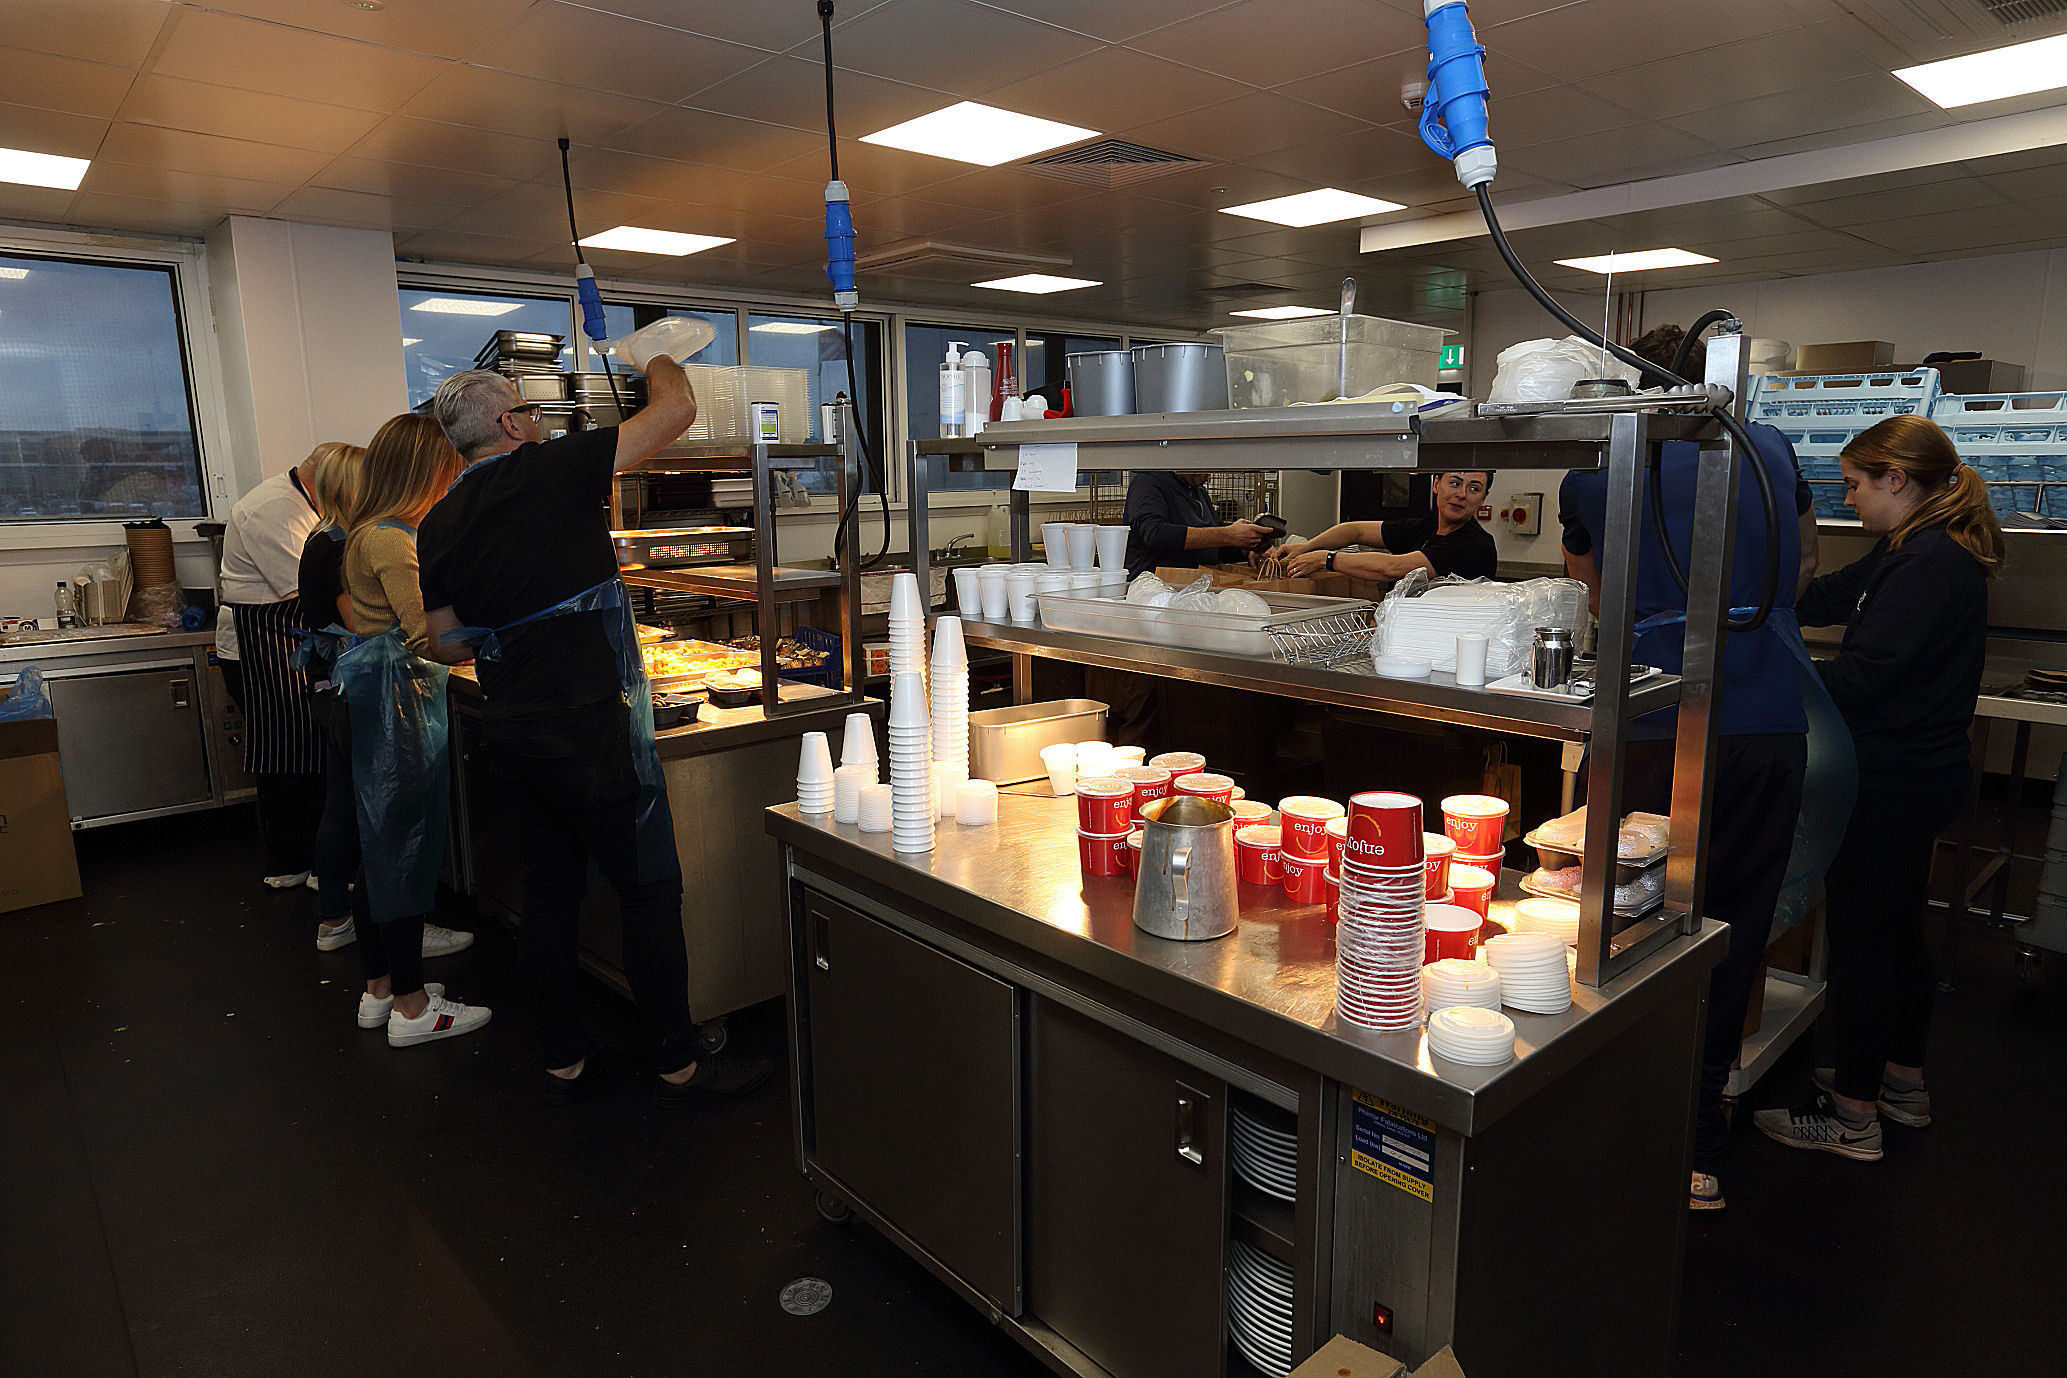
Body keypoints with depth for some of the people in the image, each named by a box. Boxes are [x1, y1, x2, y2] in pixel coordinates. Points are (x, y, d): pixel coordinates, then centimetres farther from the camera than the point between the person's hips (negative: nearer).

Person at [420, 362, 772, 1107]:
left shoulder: (441, 522, 8)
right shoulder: (556, 469, -10)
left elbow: (445, 634, 15)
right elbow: (678, 408, -7)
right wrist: (660, 362, 13)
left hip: (509, 731, 7)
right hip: (589, 728, -7)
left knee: (550, 890, 16)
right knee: (650, 890, 3)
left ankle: (563, 1063, 26)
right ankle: (677, 1066, 12)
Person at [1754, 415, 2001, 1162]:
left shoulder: (1930, 564, -21)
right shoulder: (1917, 552, 11)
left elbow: (1861, 675, -25)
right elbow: (1825, 600, 17)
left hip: (1891, 784, -10)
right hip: (1916, 773, 10)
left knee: (1859, 938, -1)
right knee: (1896, 931, 21)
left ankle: (1853, 1117, 10)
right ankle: (1902, 1080, 37)